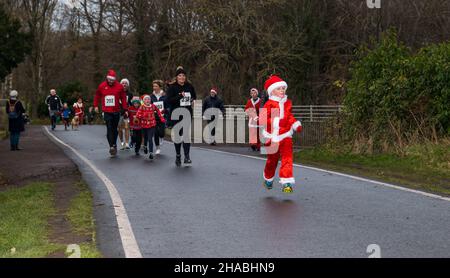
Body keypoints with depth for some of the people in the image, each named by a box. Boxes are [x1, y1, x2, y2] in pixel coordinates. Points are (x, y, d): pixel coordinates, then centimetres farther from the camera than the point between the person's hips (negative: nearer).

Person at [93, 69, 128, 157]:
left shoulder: (119, 86, -2)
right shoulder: (102, 86, 0)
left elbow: (123, 98, 1)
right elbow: (97, 96, 16)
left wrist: (125, 109, -1)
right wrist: (96, 105, 16)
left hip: (116, 111, 1)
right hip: (107, 112, -1)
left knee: (115, 129, 11)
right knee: (109, 129, -9)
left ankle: (114, 144, 27)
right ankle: (111, 146, -12)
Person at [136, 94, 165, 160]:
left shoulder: (153, 106, -2)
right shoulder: (142, 107, -7)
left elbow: (158, 112, 12)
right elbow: (138, 115, -12)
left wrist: (162, 119, 13)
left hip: (152, 125, -1)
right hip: (144, 125, 1)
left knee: (150, 139, -10)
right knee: (145, 138, 20)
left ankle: (151, 153, -11)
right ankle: (145, 147, 51)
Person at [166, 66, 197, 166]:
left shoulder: (189, 86, 5)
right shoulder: (172, 87, -5)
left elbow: (194, 96, 23)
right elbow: (168, 100, -15)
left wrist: (193, 100, 2)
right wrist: (179, 96, -24)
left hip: (187, 113, 1)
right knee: (177, 135, 8)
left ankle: (187, 157, -12)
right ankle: (178, 156, 23)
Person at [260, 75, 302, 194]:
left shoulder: (288, 103, 8)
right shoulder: (269, 104, -10)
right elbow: (263, 119, -18)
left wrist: (296, 124, 7)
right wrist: (276, 122, -30)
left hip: (285, 136, 3)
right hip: (272, 137, -3)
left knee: (287, 158, -11)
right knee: (272, 160, 11)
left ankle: (287, 182, -14)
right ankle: (268, 179, 35)